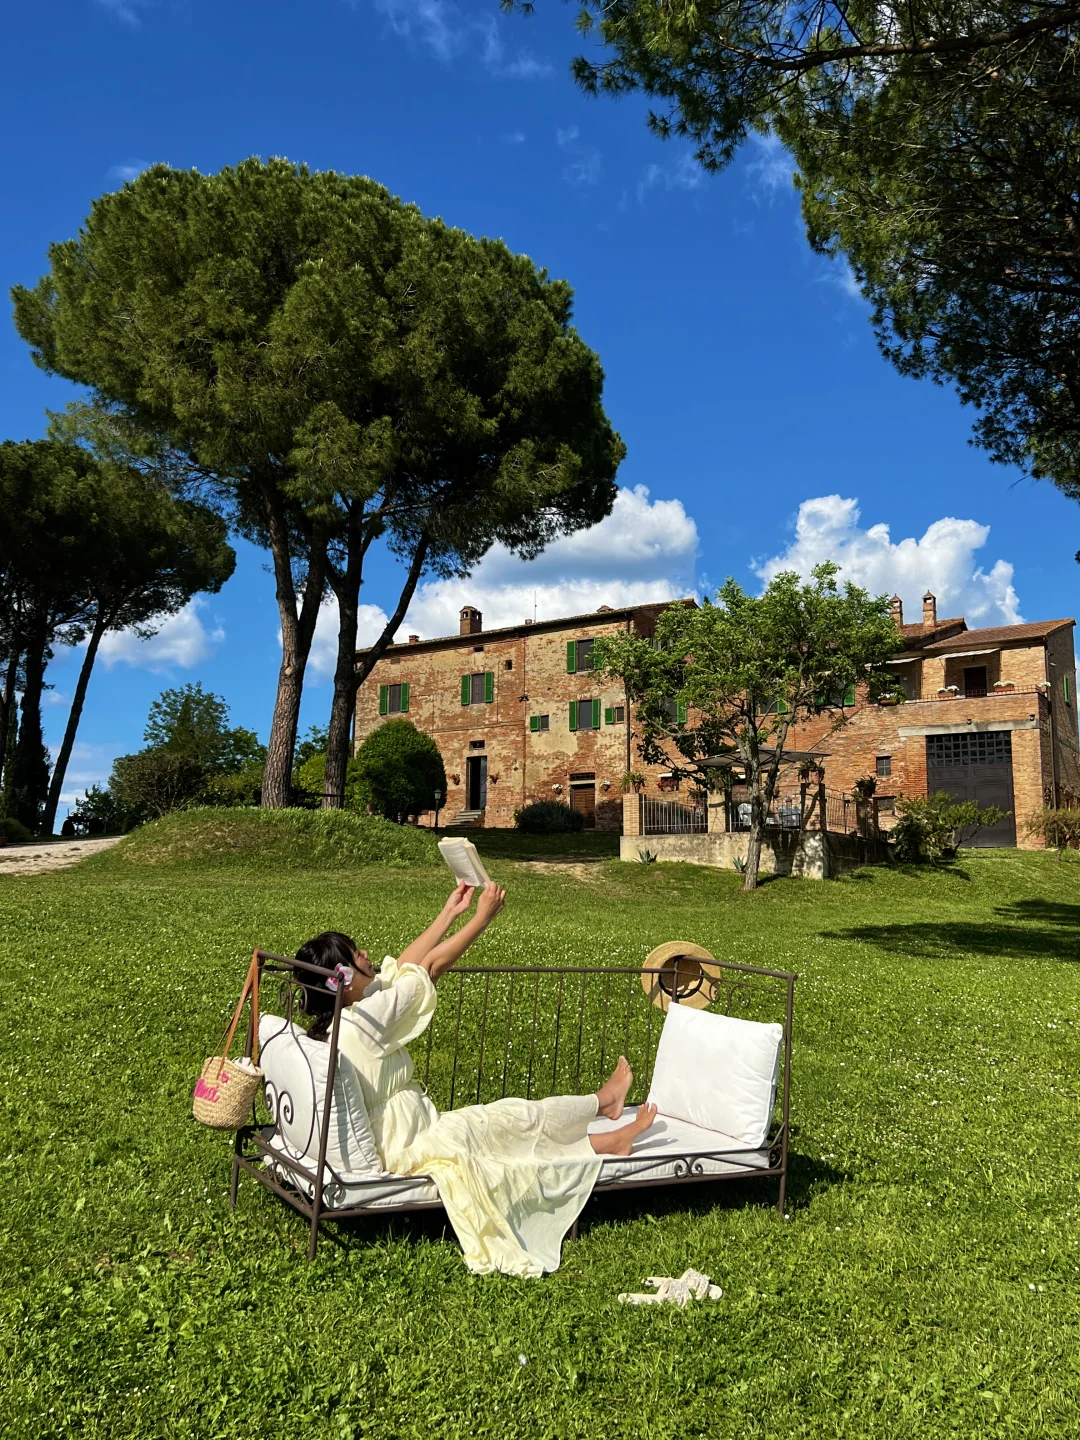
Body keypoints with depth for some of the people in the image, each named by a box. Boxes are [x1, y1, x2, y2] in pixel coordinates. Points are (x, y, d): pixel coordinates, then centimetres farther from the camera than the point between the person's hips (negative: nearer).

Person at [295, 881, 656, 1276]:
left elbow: (400, 969, 5)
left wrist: (449, 913, 7)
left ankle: (605, 1142, 32)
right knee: (517, 1117, 9)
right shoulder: (363, 1021, -30)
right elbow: (433, 965, -21)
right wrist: (483, 917, -10)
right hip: (404, 1146, -9)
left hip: (395, 1135, 9)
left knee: (505, 1117, 16)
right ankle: (602, 1101, 33)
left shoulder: (328, 1024, -3)